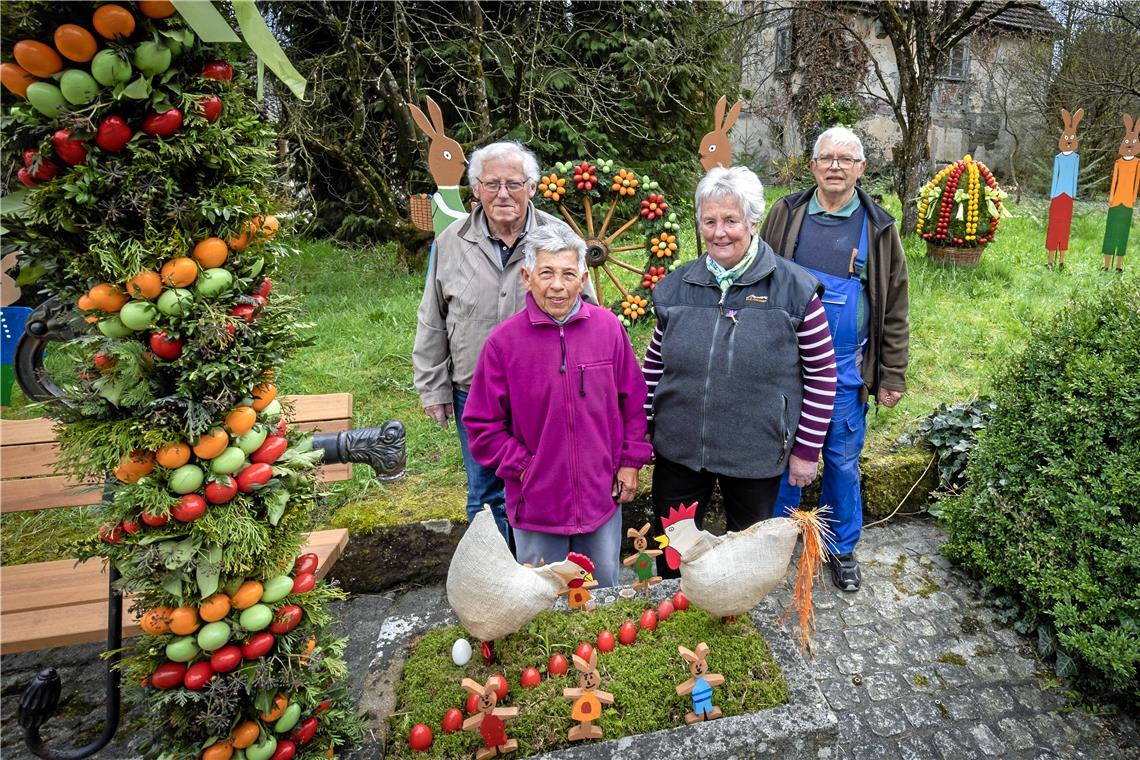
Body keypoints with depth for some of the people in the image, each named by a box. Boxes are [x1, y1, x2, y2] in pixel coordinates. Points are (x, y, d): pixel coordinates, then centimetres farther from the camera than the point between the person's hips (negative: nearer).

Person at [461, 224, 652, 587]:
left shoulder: (609, 328, -6)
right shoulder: (503, 341, -13)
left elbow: (633, 401, 4)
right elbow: (482, 425, -5)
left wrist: (630, 461, 3)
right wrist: (522, 467, -10)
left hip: (603, 494, 2)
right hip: (536, 501, -2)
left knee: (605, 594, 23)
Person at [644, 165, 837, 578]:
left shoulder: (794, 289, -10)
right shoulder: (676, 286, -1)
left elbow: (821, 375, -5)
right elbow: (654, 364, 9)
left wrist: (807, 449, -4)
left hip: (756, 457, -2)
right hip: (678, 450, 3)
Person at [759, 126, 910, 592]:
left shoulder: (878, 228, 1)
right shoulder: (786, 214, 1)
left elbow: (893, 310, 4)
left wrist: (892, 376, 2)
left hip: (845, 371, 0)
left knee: (843, 461, 11)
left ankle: (842, 547, 31)